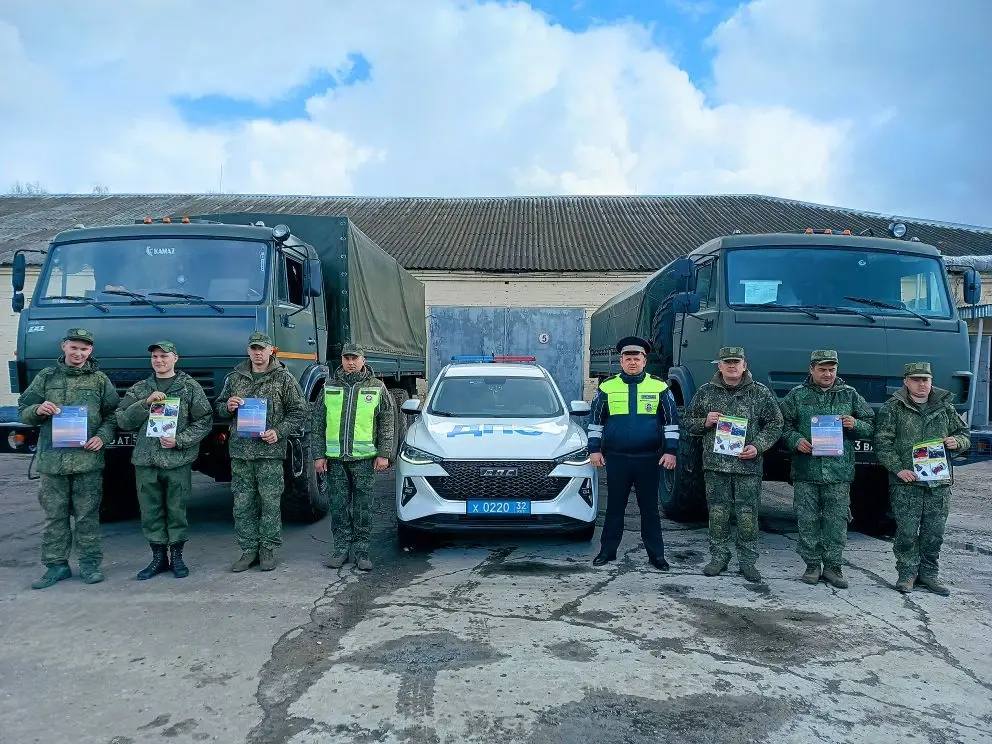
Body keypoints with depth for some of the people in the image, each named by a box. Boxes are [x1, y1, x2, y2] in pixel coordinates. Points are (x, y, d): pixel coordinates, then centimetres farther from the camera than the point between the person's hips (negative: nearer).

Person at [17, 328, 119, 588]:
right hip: (52, 458, 2)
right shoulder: (46, 377, 10)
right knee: (54, 515, 7)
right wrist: (38, 410, -10)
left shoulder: (100, 379, 7)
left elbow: (113, 415, 8)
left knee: (87, 515, 3)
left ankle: (90, 563, 13)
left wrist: (102, 437, -9)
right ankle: (56, 565, 17)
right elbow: (23, 412, 13)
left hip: (88, 458, -1)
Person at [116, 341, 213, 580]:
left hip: (178, 460, -3)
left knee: (177, 510, 3)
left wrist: (180, 440, -11)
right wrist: (146, 403, -8)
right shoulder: (139, 389, 14)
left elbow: (205, 421, 0)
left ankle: (176, 556, 16)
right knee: (150, 512, 7)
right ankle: (159, 557, 19)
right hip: (145, 461, 3)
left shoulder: (190, 386, 5)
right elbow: (122, 421, 6)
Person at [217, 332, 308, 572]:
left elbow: (299, 411, 0)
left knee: (270, 502, 0)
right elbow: (220, 407, 22)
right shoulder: (235, 377, 12)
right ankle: (249, 550, 16)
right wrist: (228, 407, -2)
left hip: (270, 451, -3)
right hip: (240, 450, 4)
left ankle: (268, 549, 12)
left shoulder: (283, 378, 1)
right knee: (243, 503, 6)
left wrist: (279, 432, -12)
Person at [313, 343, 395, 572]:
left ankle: (361, 550, 13)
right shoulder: (329, 388, 9)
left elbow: (387, 423, 4)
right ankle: (341, 548, 18)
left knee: (363, 507, 3)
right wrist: (319, 455, 3)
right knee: (339, 506, 7)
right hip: (335, 458, 2)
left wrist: (384, 454, -3)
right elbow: (318, 424, 10)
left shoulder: (377, 388, 4)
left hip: (364, 458, -2)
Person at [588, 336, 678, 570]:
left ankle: (656, 554, 16)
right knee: (614, 507, 9)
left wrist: (670, 451, -1)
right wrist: (594, 449, 5)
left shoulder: (660, 387, 3)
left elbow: (671, 421, 6)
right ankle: (608, 550, 19)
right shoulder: (607, 387, 4)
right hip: (615, 458, 0)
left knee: (650, 507, 7)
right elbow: (596, 420, 9)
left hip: (648, 458, 0)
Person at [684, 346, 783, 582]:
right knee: (718, 514, 6)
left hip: (748, 466, -1)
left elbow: (775, 424, 6)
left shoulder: (760, 393, 4)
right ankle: (719, 557, 18)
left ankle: (748, 561, 14)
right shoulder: (705, 392, 8)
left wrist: (758, 446, -8)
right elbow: (689, 422, 15)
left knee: (748, 516, 2)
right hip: (714, 465, 1)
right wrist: (705, 422, -6)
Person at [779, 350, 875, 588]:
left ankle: (833, 566, 15)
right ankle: (812, 564, 16)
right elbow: (784, 425, 9)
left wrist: (854, 425, -5)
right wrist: (796, 441, -10)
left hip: (839, 472, 1)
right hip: (805, 471, -1)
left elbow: (870, 425, 16)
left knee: (837, 520, 2)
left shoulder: (850, 395, 10)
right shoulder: (797, 395, 6)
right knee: (807, 520, 4)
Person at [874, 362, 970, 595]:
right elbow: (882, 442, -4)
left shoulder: (945, 407, 13)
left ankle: (929, 573, 21)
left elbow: (964, 434, 23)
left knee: (934, 532, 8)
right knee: (907, 531, -3)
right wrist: (898, 468, -14)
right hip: (906, 482, -3)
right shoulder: (892, 408, 1)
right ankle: (908, 573, 11)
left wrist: (957, 441, -1)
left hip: (940, 483, 4)